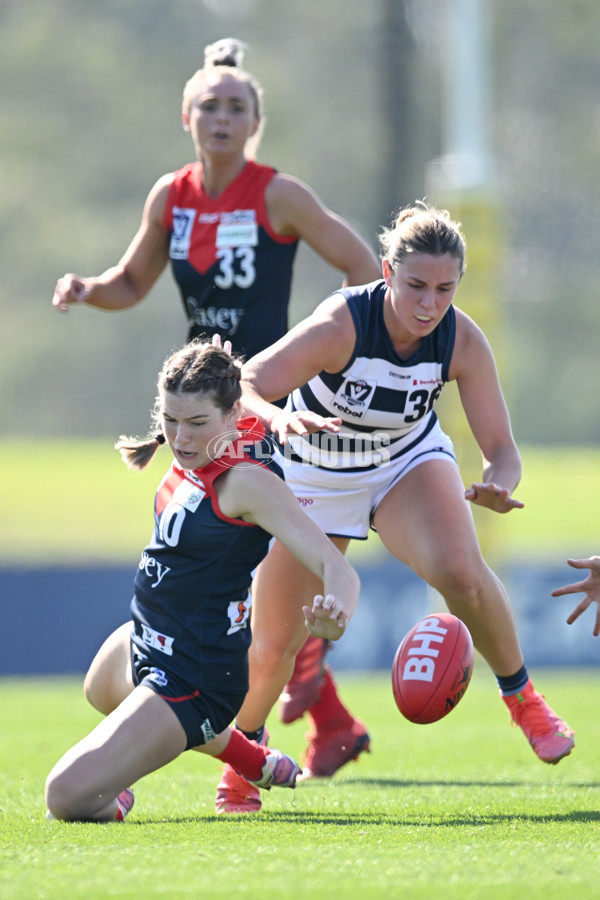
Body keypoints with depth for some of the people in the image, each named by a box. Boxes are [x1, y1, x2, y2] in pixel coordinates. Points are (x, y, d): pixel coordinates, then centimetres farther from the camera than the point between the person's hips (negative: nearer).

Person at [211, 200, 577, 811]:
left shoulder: (463, 342, -24)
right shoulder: (342, 323, -34)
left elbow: (501, 449, -18)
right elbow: (241, 387, -40)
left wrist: (496, 485, -42)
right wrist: (277, 417, -63)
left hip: (408, 462, 1)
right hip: (312, 478, -1)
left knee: (459, 571, -31)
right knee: (272, 647, -2)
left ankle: (520, 696, -6)